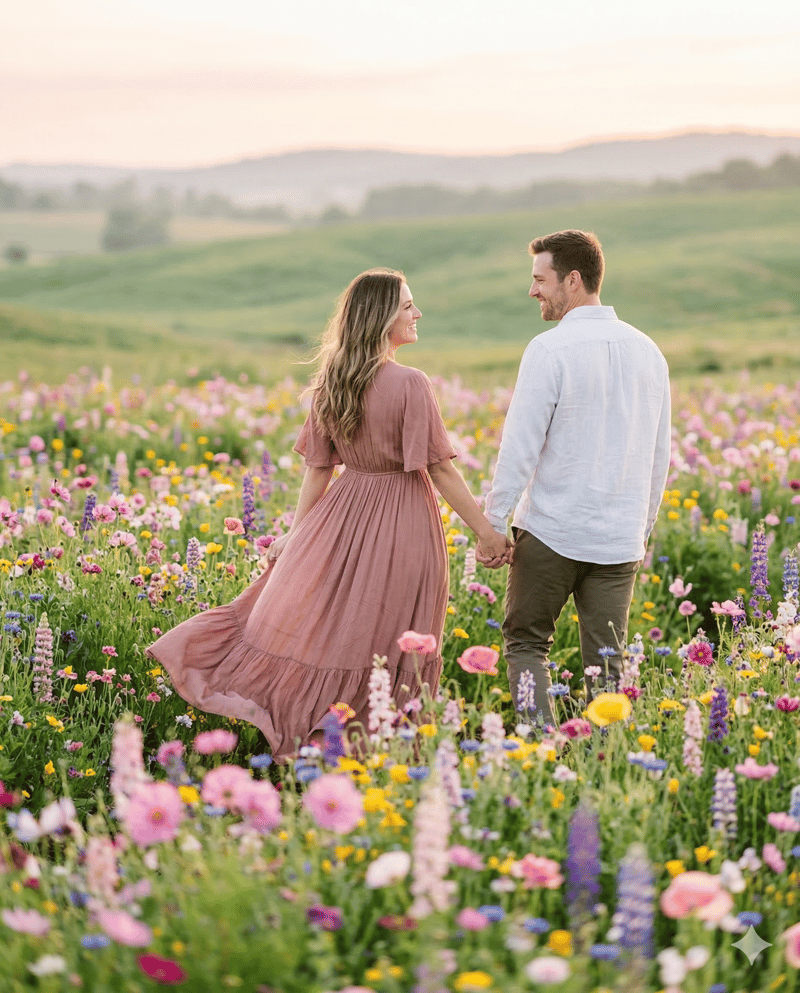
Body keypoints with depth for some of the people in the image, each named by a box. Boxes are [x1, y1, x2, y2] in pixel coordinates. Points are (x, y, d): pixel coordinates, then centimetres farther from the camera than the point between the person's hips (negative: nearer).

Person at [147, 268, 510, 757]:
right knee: (384, 642, 5)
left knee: (317, 624, 19)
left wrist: (297, 534, 12)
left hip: (344, 514, 5)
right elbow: (440, 467, -17)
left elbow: (318, 469, 5)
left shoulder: (331, 383, 2)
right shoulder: (410, 384, -17)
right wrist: (486, 530, -11)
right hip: (401, 523, -5)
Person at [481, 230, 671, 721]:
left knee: (526, 643, 9)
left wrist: (492, 523, -5)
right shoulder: (648, 351, 8)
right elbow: (660, 455, 14)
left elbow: (521, 446, -13)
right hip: (620, 537, 5)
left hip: (552, 532, -5)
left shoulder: (551, 349, -12)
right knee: (606, 661, 8)